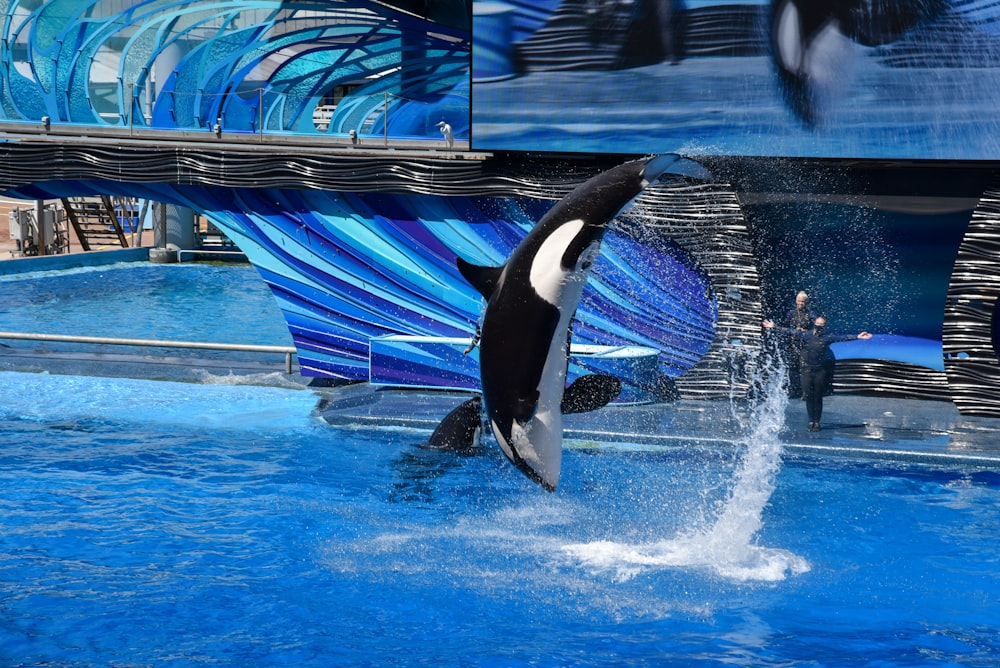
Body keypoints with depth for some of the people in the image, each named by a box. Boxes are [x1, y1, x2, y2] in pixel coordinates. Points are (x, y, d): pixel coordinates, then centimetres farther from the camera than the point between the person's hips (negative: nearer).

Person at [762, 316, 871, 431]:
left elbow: (843, 337, -9)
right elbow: (790, 331, 4)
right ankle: (811, 421, 10)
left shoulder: (828, 337, 0)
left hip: (820, 371, -1)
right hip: (806, 370, 1)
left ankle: (817, 422, 8)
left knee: (818, 397, 3)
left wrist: (857, 337, -20)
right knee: (809, 397, 2)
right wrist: (774, 327, 0)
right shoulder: (805, 335, 4)